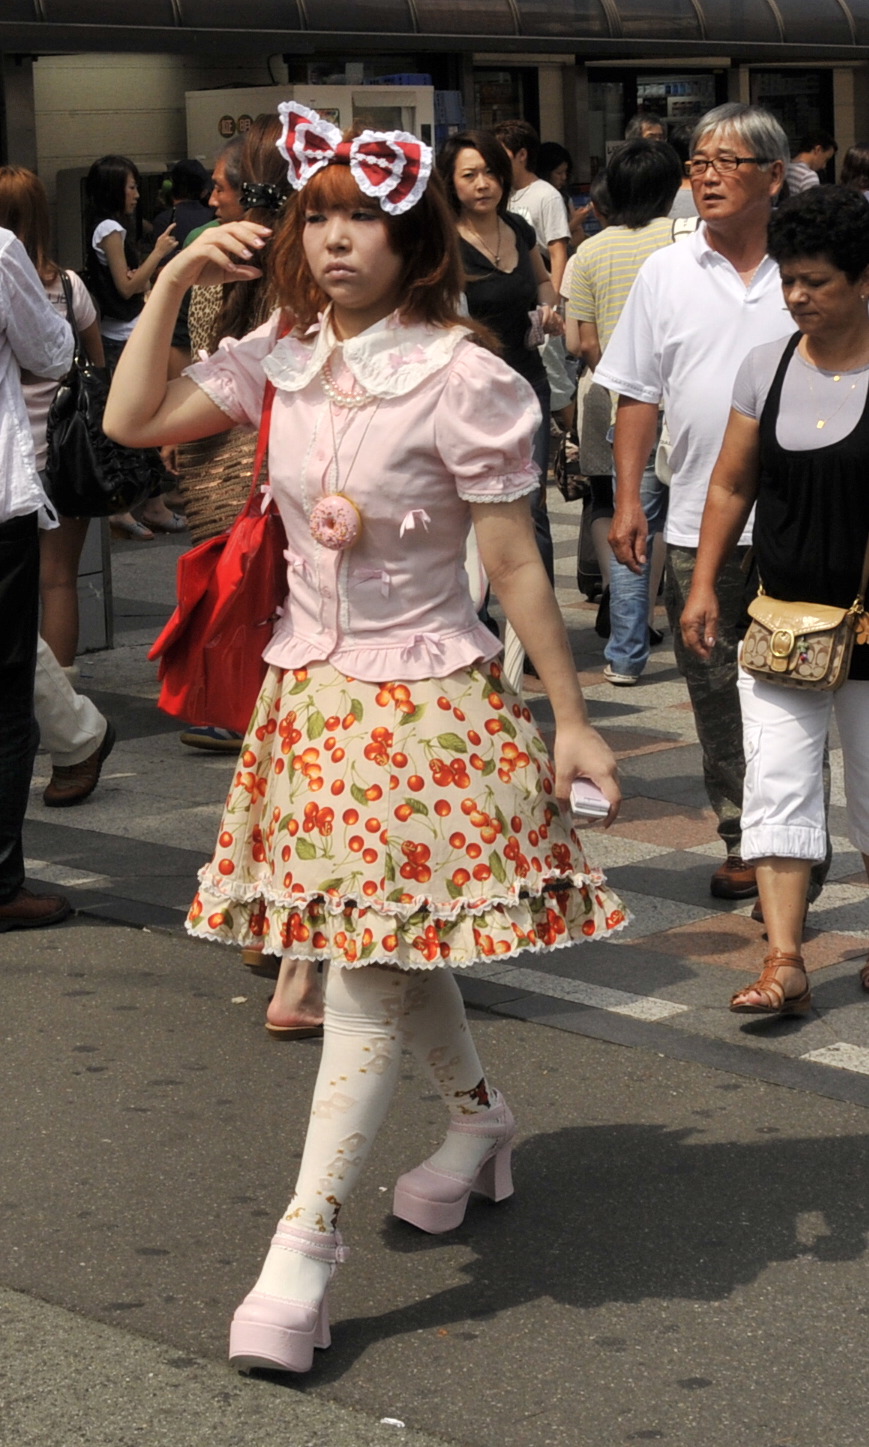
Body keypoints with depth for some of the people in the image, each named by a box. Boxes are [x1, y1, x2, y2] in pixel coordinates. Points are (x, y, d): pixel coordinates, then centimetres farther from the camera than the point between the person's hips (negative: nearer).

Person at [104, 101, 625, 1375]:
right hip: (311, 689, 6)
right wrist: (173, 283, -3)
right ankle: (479, 1119, 44)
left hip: (424, 702, -6)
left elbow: (517, 568, -10)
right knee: (393, 947, 19)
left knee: (370, 966, -6)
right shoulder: (281, 359, 2)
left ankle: (306, 1247, -1)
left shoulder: (461, 379, -15)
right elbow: (132, 423, 6)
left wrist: (571, 722, -7)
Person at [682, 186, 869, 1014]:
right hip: (779, 616, 4)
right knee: (776, 781, -5)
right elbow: (732, 485, 11)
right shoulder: (766, 367, 5)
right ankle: (784, 963, -5)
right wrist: (704, 584, 5)